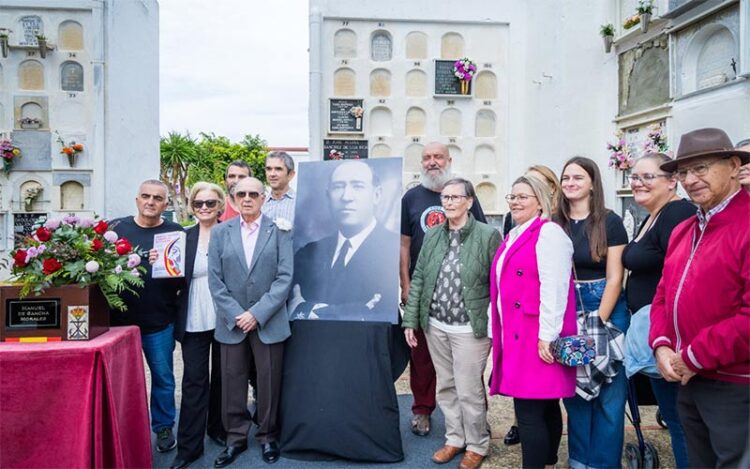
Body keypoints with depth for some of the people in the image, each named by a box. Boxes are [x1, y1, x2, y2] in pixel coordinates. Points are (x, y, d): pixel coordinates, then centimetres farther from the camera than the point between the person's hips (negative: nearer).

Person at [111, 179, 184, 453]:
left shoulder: (175, 233, 1)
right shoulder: (116, 228, 5)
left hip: (159, 321, -1)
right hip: (119, 318, 1)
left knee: (162, 377, 10)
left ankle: (163, 427, 28)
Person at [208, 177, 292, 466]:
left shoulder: (279, 230, -1)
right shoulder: (220, 232, 6)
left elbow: (285, 277, -7)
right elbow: (215, 280, 1)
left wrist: (257, 313, -13)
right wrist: (236, 315, -9)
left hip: (269, 322, -2)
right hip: (231, 322, 2)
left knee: (268, 383, 7)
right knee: (232, 383, 9)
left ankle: (268, 437, 26)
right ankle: (235, 437, 26)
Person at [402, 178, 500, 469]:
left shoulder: (488, 235, -9)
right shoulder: (432, 236, 5)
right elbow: (418, 279, 7)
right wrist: (410, 320, 5)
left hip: (470, 328, -5)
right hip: (435, 325, 5)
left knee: (469, 390, 5)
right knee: (446, 386, 17)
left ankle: (477, 445, 27)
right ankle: (454, 438, 35)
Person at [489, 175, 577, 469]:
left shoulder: (549, 233, -9)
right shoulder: (513, 236, 18)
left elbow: (554, 288, -18)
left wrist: (546, 335, -21)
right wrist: (496, 331, 21)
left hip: (537, 336, -9)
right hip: (516, 335, 9)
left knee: (529, 413, -7)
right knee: (543, 409, 16)